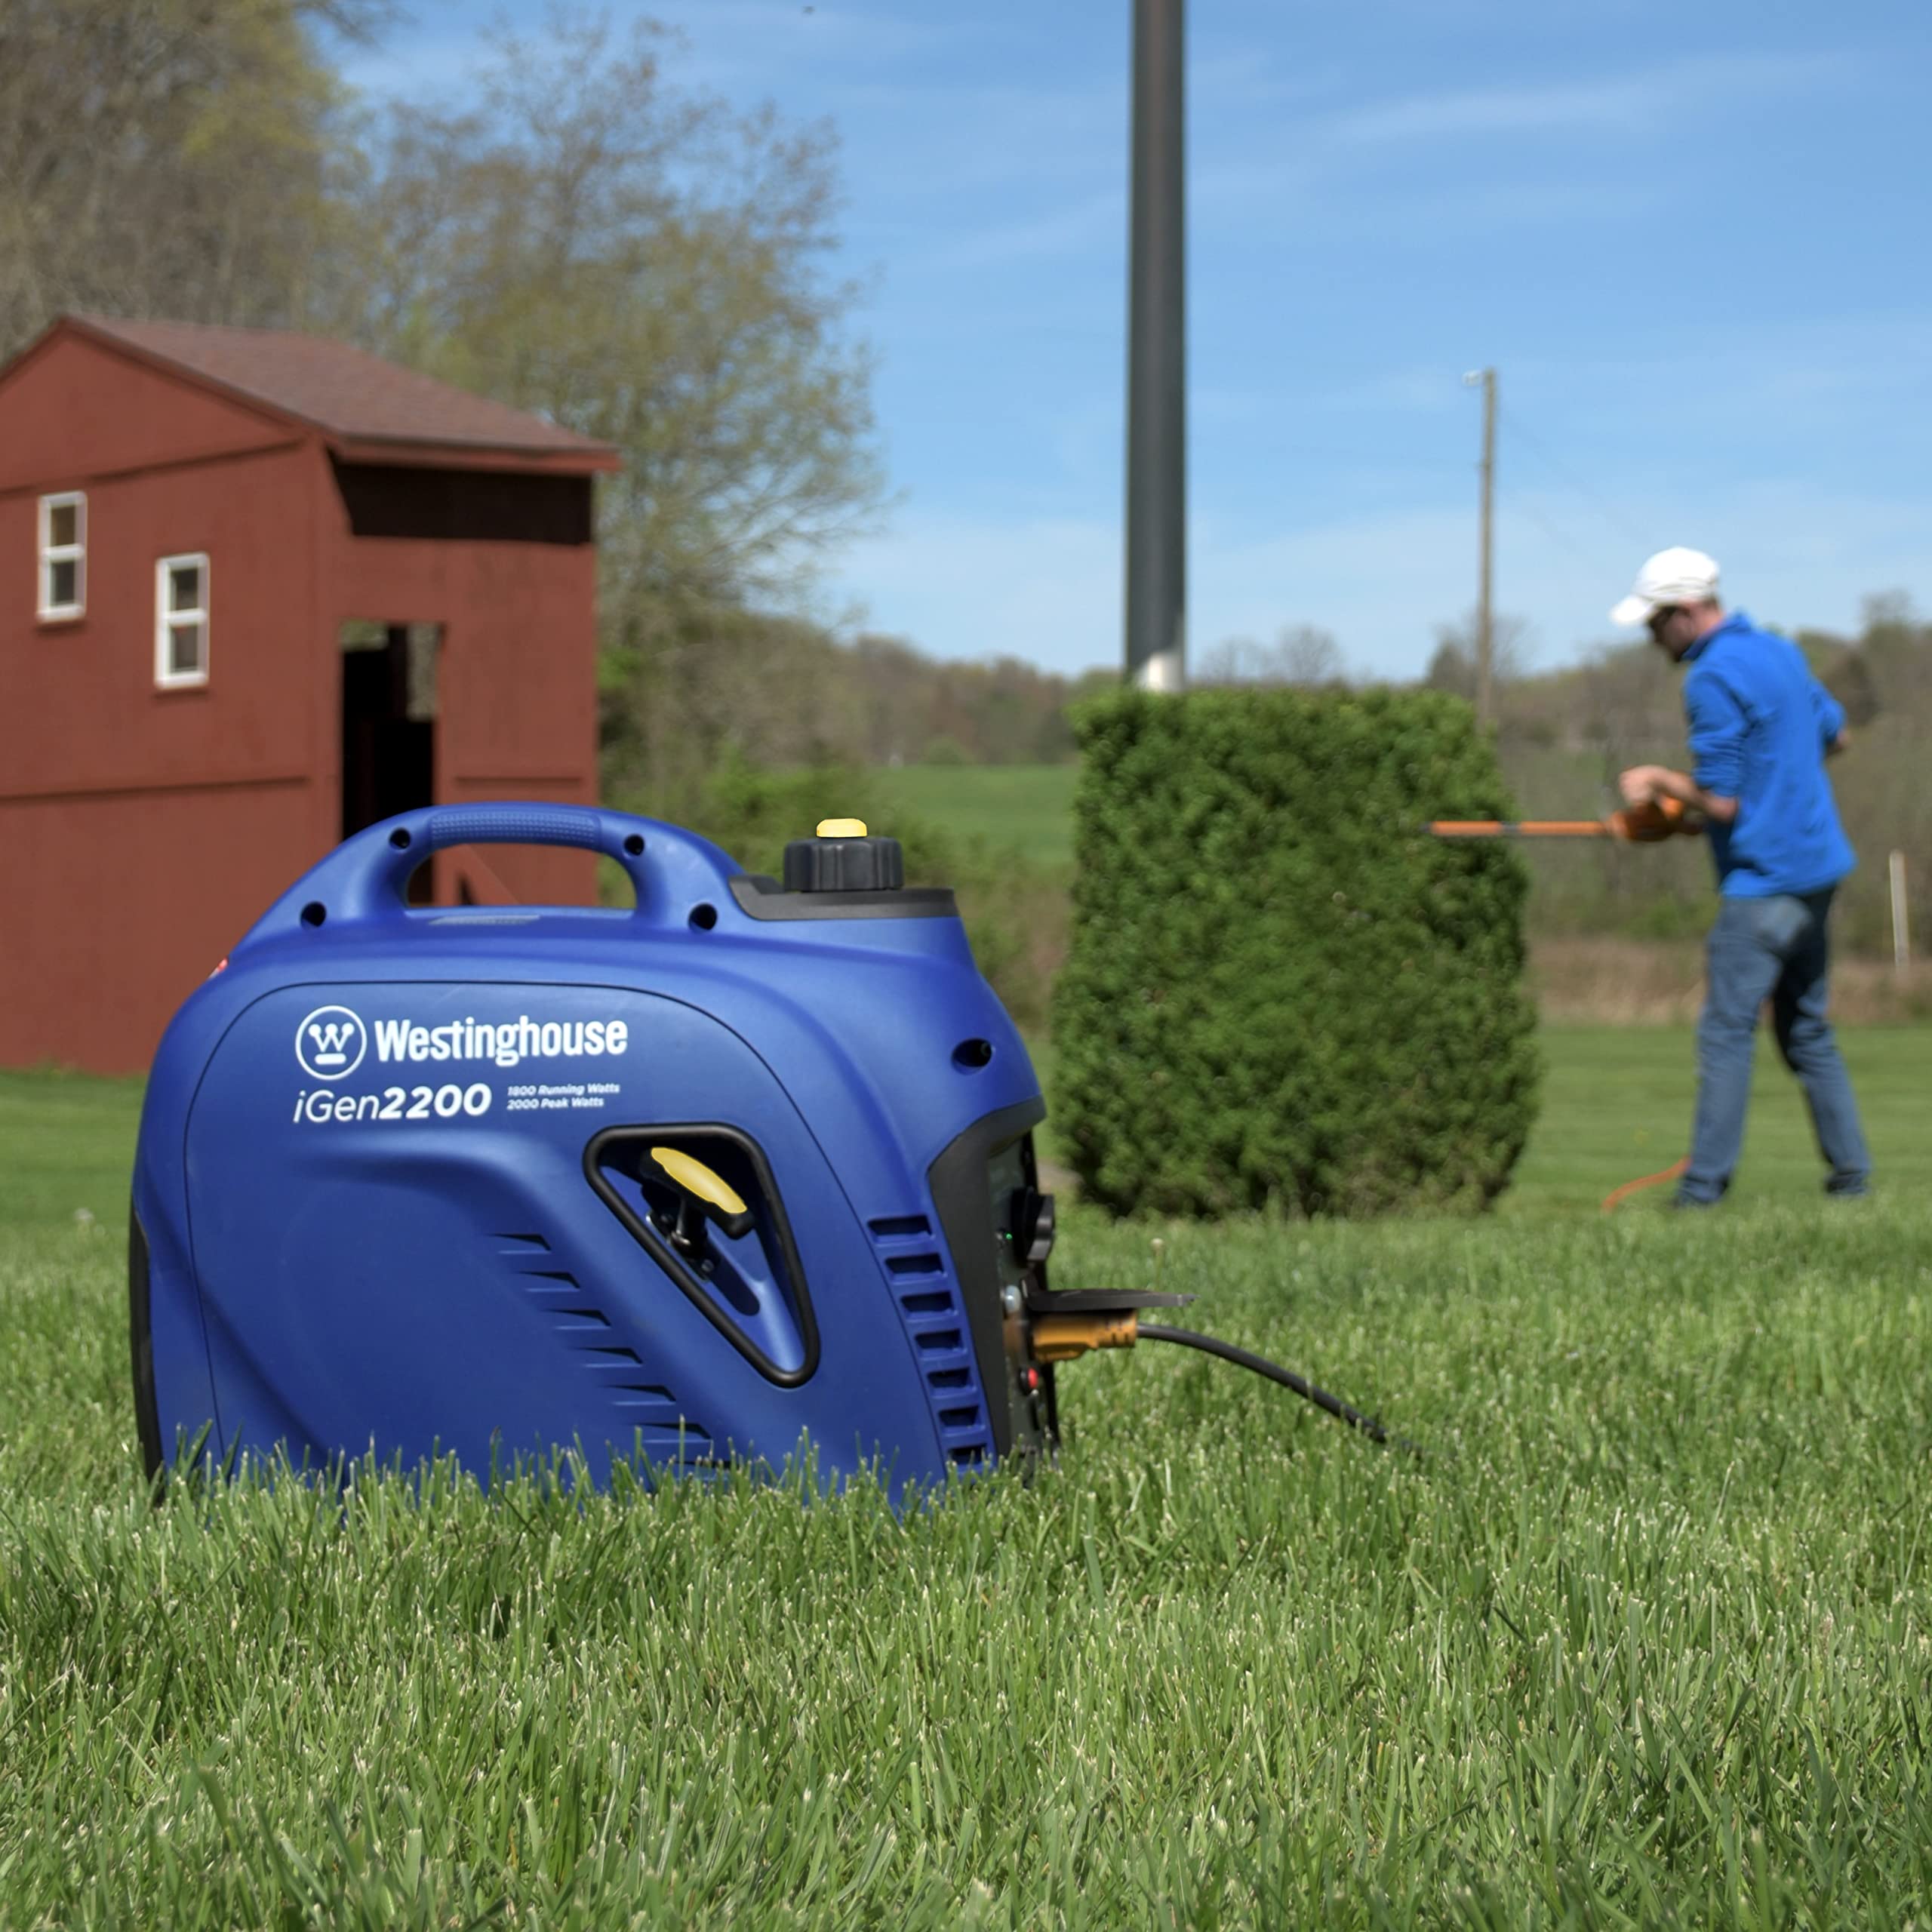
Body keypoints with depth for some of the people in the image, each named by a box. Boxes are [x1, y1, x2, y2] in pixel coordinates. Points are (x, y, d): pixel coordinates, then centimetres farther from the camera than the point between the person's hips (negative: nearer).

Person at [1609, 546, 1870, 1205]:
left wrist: (1659, 780, -3)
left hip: (1762, 876, -9)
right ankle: (1850, 1173, 15)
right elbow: (1834, 735, 25)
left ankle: (1704, 1187, -6)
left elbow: (1719, 802, -19)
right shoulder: (1779, 651, 11)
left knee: (1727, 1030, -6)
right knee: (1806, 1029, 14)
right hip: (1817, 864, 9)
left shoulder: (1713, 680, -17)